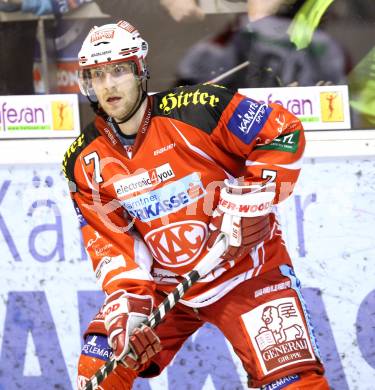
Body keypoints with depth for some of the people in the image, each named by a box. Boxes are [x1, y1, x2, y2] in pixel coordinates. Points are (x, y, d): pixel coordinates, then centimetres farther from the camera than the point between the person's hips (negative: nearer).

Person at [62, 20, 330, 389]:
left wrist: (249, 200, -21)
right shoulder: (84, 162, -4)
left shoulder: (194, 109, -19)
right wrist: (127, 298, -17)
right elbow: (108, 237, -2)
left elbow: (285, 133, -14)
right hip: (163, 284, 4)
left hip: (245, 270, -4)